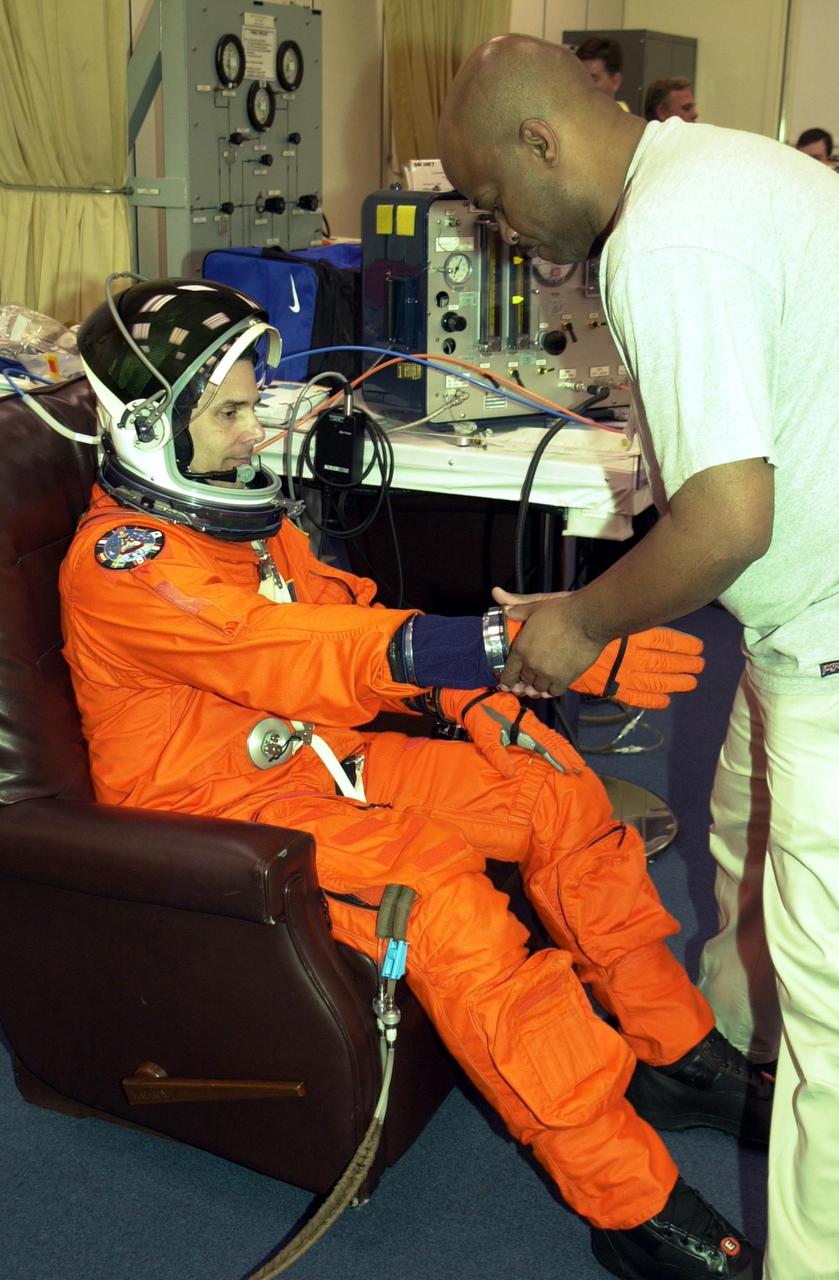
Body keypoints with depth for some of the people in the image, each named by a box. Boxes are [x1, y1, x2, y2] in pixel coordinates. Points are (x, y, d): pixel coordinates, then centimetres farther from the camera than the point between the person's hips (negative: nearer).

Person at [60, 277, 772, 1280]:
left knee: (559, 792, 0)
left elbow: (341, 611, 13)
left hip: (317, 760, 9)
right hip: (221, 806, -9)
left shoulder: (238, 514, 8)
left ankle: (677, 1055, 11)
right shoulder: (121, 563, -21)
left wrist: (477, 700, -5)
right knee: (441, 890, -32)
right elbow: (302, 653, -33)